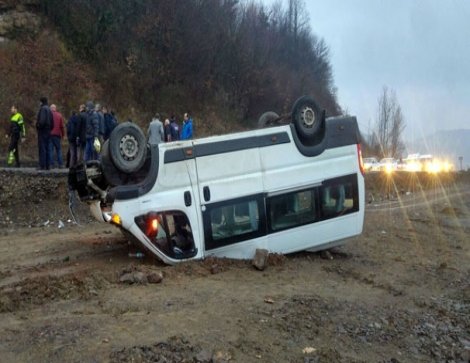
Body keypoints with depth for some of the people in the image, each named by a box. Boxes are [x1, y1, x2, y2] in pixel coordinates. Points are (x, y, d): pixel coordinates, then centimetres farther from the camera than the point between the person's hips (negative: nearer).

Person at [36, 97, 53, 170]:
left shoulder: (43, 109, -11)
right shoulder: (49, 109, 17)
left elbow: (42, 120, -22)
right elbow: (52, 122, 19)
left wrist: (38, 126, -9)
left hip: (42, 131, -9)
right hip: (48, 131, 9)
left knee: (42, 148, -9)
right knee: (47, 149, 10)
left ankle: (42, 166, -11)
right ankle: (47, 166, 11)